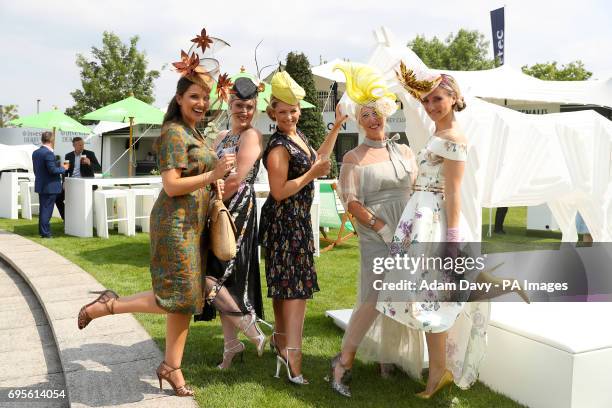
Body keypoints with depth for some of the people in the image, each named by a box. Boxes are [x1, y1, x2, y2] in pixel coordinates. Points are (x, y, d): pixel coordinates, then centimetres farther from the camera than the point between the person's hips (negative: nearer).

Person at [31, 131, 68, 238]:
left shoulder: (35, 153, 8)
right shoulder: (48, 153, -19)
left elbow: (36, 169, 14)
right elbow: (53, 170, -23)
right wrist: (63, 168, -7)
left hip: (40, 185, 8)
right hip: (50, 186, -8)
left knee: (43, 208, 17)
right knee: (47, 209, -2)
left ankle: (42, 230, 25)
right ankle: (45, 232, 3)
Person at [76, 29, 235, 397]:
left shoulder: (195, 134, 16)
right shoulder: (174, 133, -13)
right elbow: (172, 186, -20)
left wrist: (215, 182, 8)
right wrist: (213, 175, -21)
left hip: (194, 223, 9)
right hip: (176, 222, -9)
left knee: (187, 299, 11)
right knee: (181, 298, -7)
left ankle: (172, 367, 22)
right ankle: (107, 305, 7)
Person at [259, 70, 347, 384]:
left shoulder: (298, 134, 9)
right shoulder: (279, 147, -19)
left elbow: (317, 159, 23)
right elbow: (280, 192, -22)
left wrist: (336, 127, 21)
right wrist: (313, 173, -24)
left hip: (296, 219, 9)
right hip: (285, 221, -9)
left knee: (285, 284, 18)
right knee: (296, 285, -10)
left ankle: (281, 339, 33)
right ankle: (292, 353, -8)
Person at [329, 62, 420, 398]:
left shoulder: (404, 151, 12)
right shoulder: (354, 158, -1)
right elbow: (352, 202, -8)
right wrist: (383, 228, -14)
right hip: (375, 236, -5)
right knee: (373, 300, -11)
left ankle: (387, 357, 26)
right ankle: (343, 363, 1)